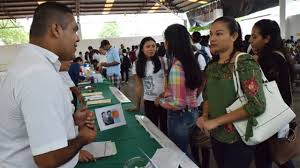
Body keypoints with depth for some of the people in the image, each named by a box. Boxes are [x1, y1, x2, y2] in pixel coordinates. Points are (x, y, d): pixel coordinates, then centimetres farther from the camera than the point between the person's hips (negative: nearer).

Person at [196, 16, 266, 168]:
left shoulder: (245, 63, -18)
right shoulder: (212, 66, 2)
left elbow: (257, 105, -25)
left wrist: (216, 121, -23)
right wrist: (204, 116, -9)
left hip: (238, 138, -6)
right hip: (216, 135, 6)